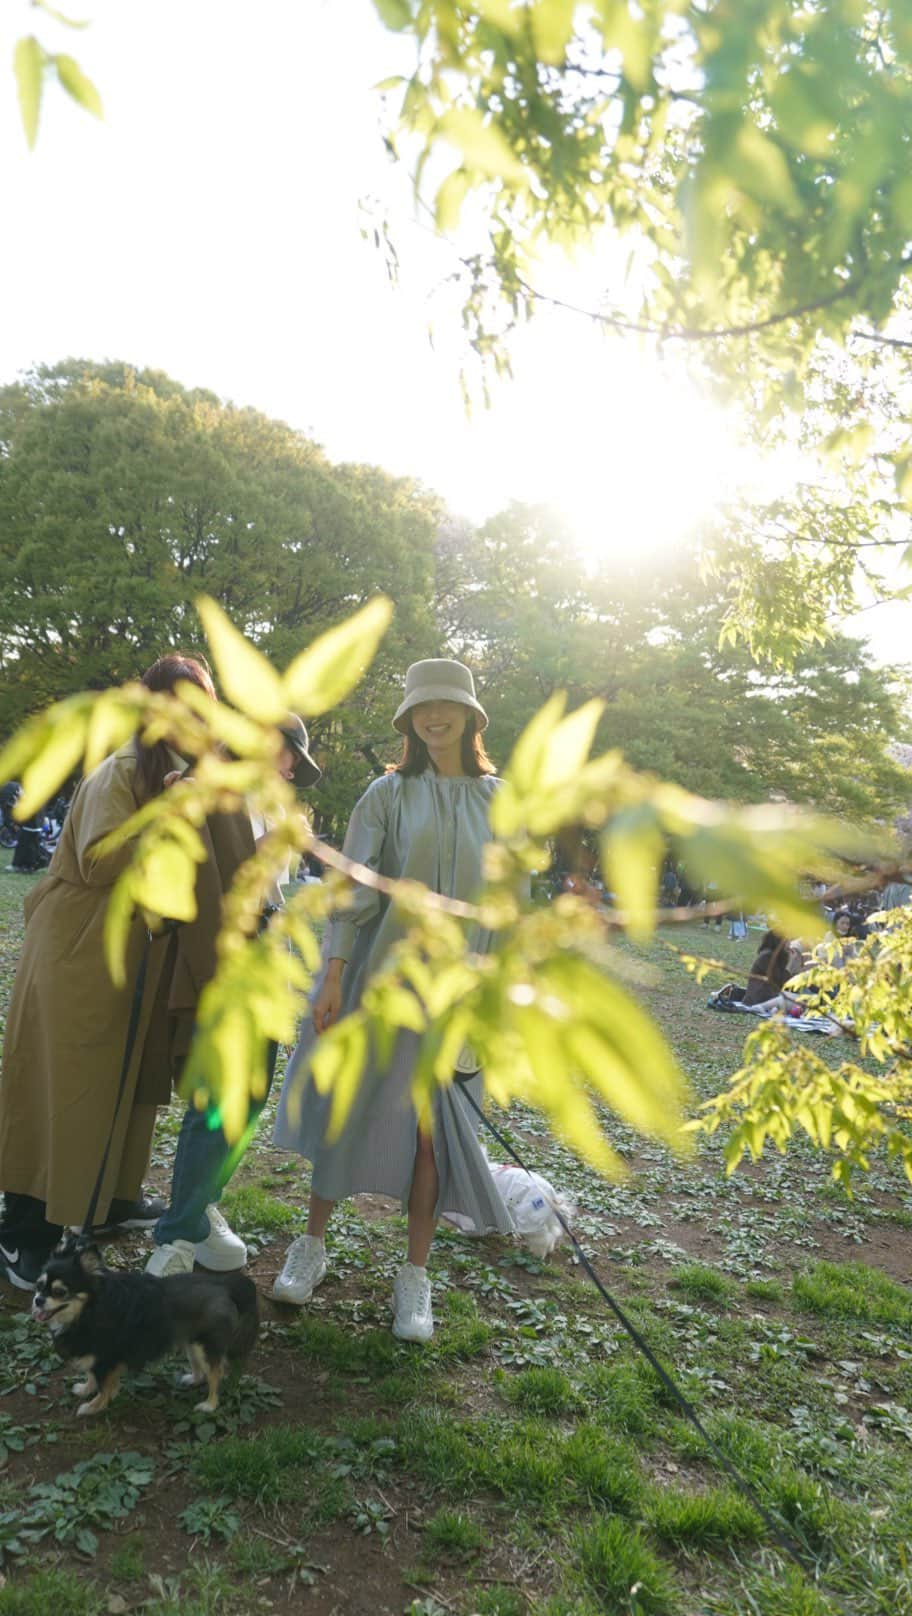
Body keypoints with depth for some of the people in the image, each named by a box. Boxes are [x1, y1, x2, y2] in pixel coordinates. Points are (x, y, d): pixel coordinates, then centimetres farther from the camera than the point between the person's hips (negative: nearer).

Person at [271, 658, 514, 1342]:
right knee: (346, 1111, 7)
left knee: (432, 1125, 1)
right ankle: (313, 1246, 27)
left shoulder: (497, 800, 5)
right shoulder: (389, 793, -2)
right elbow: (354, 887, -5)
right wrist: (333, 977, -11)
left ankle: (416, 1276, 16)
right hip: (379, 973, -1)